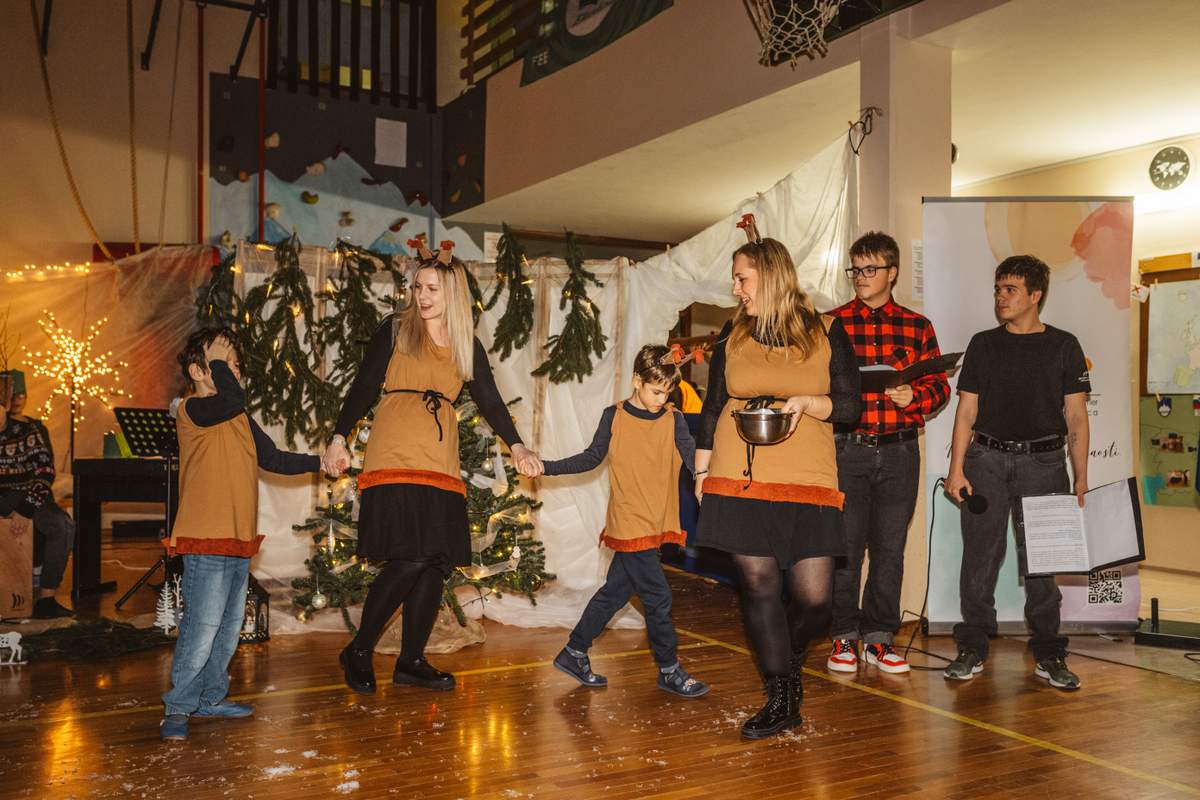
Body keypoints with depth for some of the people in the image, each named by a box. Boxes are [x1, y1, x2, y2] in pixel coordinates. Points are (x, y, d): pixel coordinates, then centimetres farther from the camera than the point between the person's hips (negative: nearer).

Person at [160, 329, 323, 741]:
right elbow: (234, 398, -30)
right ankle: (178, 707, 4)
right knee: (202, 627, -7)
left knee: (229, 627, 15)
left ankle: (210, 698, 27)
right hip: (205, 542, -9)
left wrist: (319, 463, 12)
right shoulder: (191, 410, -10)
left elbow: (273, 459, 19)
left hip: (239, 542, 9)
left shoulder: (240, 418, 16)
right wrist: (216, 359, -16)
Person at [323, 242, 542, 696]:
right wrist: (339, 438, -2)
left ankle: (411, 662, 16)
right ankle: (358, 652, 5)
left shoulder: (468, 346, 14)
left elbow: (489, 400, 9)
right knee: (409, 560, -14)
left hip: (440, 464, 4)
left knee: (436, 564, 2)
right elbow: (363, 387, 5)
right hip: (395, 460, -4)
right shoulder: (395, 330, 5)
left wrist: (516, 447, -5)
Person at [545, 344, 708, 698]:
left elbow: (695, 460, -4)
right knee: (658, 598, -3)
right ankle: (670, 671, 13)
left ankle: (574, 654, 28)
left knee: (615, 591, 13)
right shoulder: (614, 417, -2)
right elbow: (591, 458, 7)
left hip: (655, 525, 4)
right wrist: (546, 467, 1)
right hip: (630, 526, -4)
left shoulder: (673, 420, 4)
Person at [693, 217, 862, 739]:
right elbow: (712, 409, 16)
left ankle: (787, 659, 31)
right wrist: (701, 471, 13)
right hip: (739, 481, 2)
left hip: (807, 484, -1)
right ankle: (782, 699, 13)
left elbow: (851, 405, 3)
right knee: (759, 585, -1)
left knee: (813, 596, -3)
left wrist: (806, 403, -15)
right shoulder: (733, 336, 11)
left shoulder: (826, 333, 4)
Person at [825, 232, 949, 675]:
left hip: (899, 451, 2)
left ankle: (879, 638, 19)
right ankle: (843, 638, 14)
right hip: (847, 450, -2)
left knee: (890, 547, 7)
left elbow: (940, 386, 7)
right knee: (845, 544, 1)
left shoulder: (918, 327, 8)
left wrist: (913, 396, -12)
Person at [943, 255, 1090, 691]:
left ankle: (1048, 654, 14)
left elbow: (1076, 417, 6)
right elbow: (967, 410, 8)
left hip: (1043, 462, 0)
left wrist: (1081, 478, 1)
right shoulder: (983, 344, 10)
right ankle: (973, 649, 9)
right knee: (980, 554, -1)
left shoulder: (1063, 346, 8)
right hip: (987, 460, 1)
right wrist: (956, 469, -1)